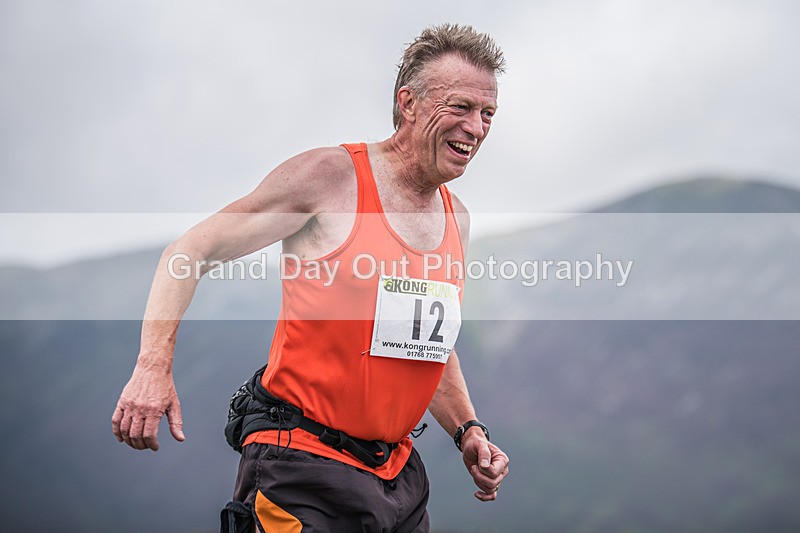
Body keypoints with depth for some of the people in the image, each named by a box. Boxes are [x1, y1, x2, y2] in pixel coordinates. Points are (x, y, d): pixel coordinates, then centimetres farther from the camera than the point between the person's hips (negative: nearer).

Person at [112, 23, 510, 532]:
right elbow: (191, 250, -9)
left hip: (398, 476, 7)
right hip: (304, 473, -7)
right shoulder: (331, 175, -10)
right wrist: (154, 365, -21)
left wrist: (468, 431, 11)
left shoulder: (457, 220, 11)